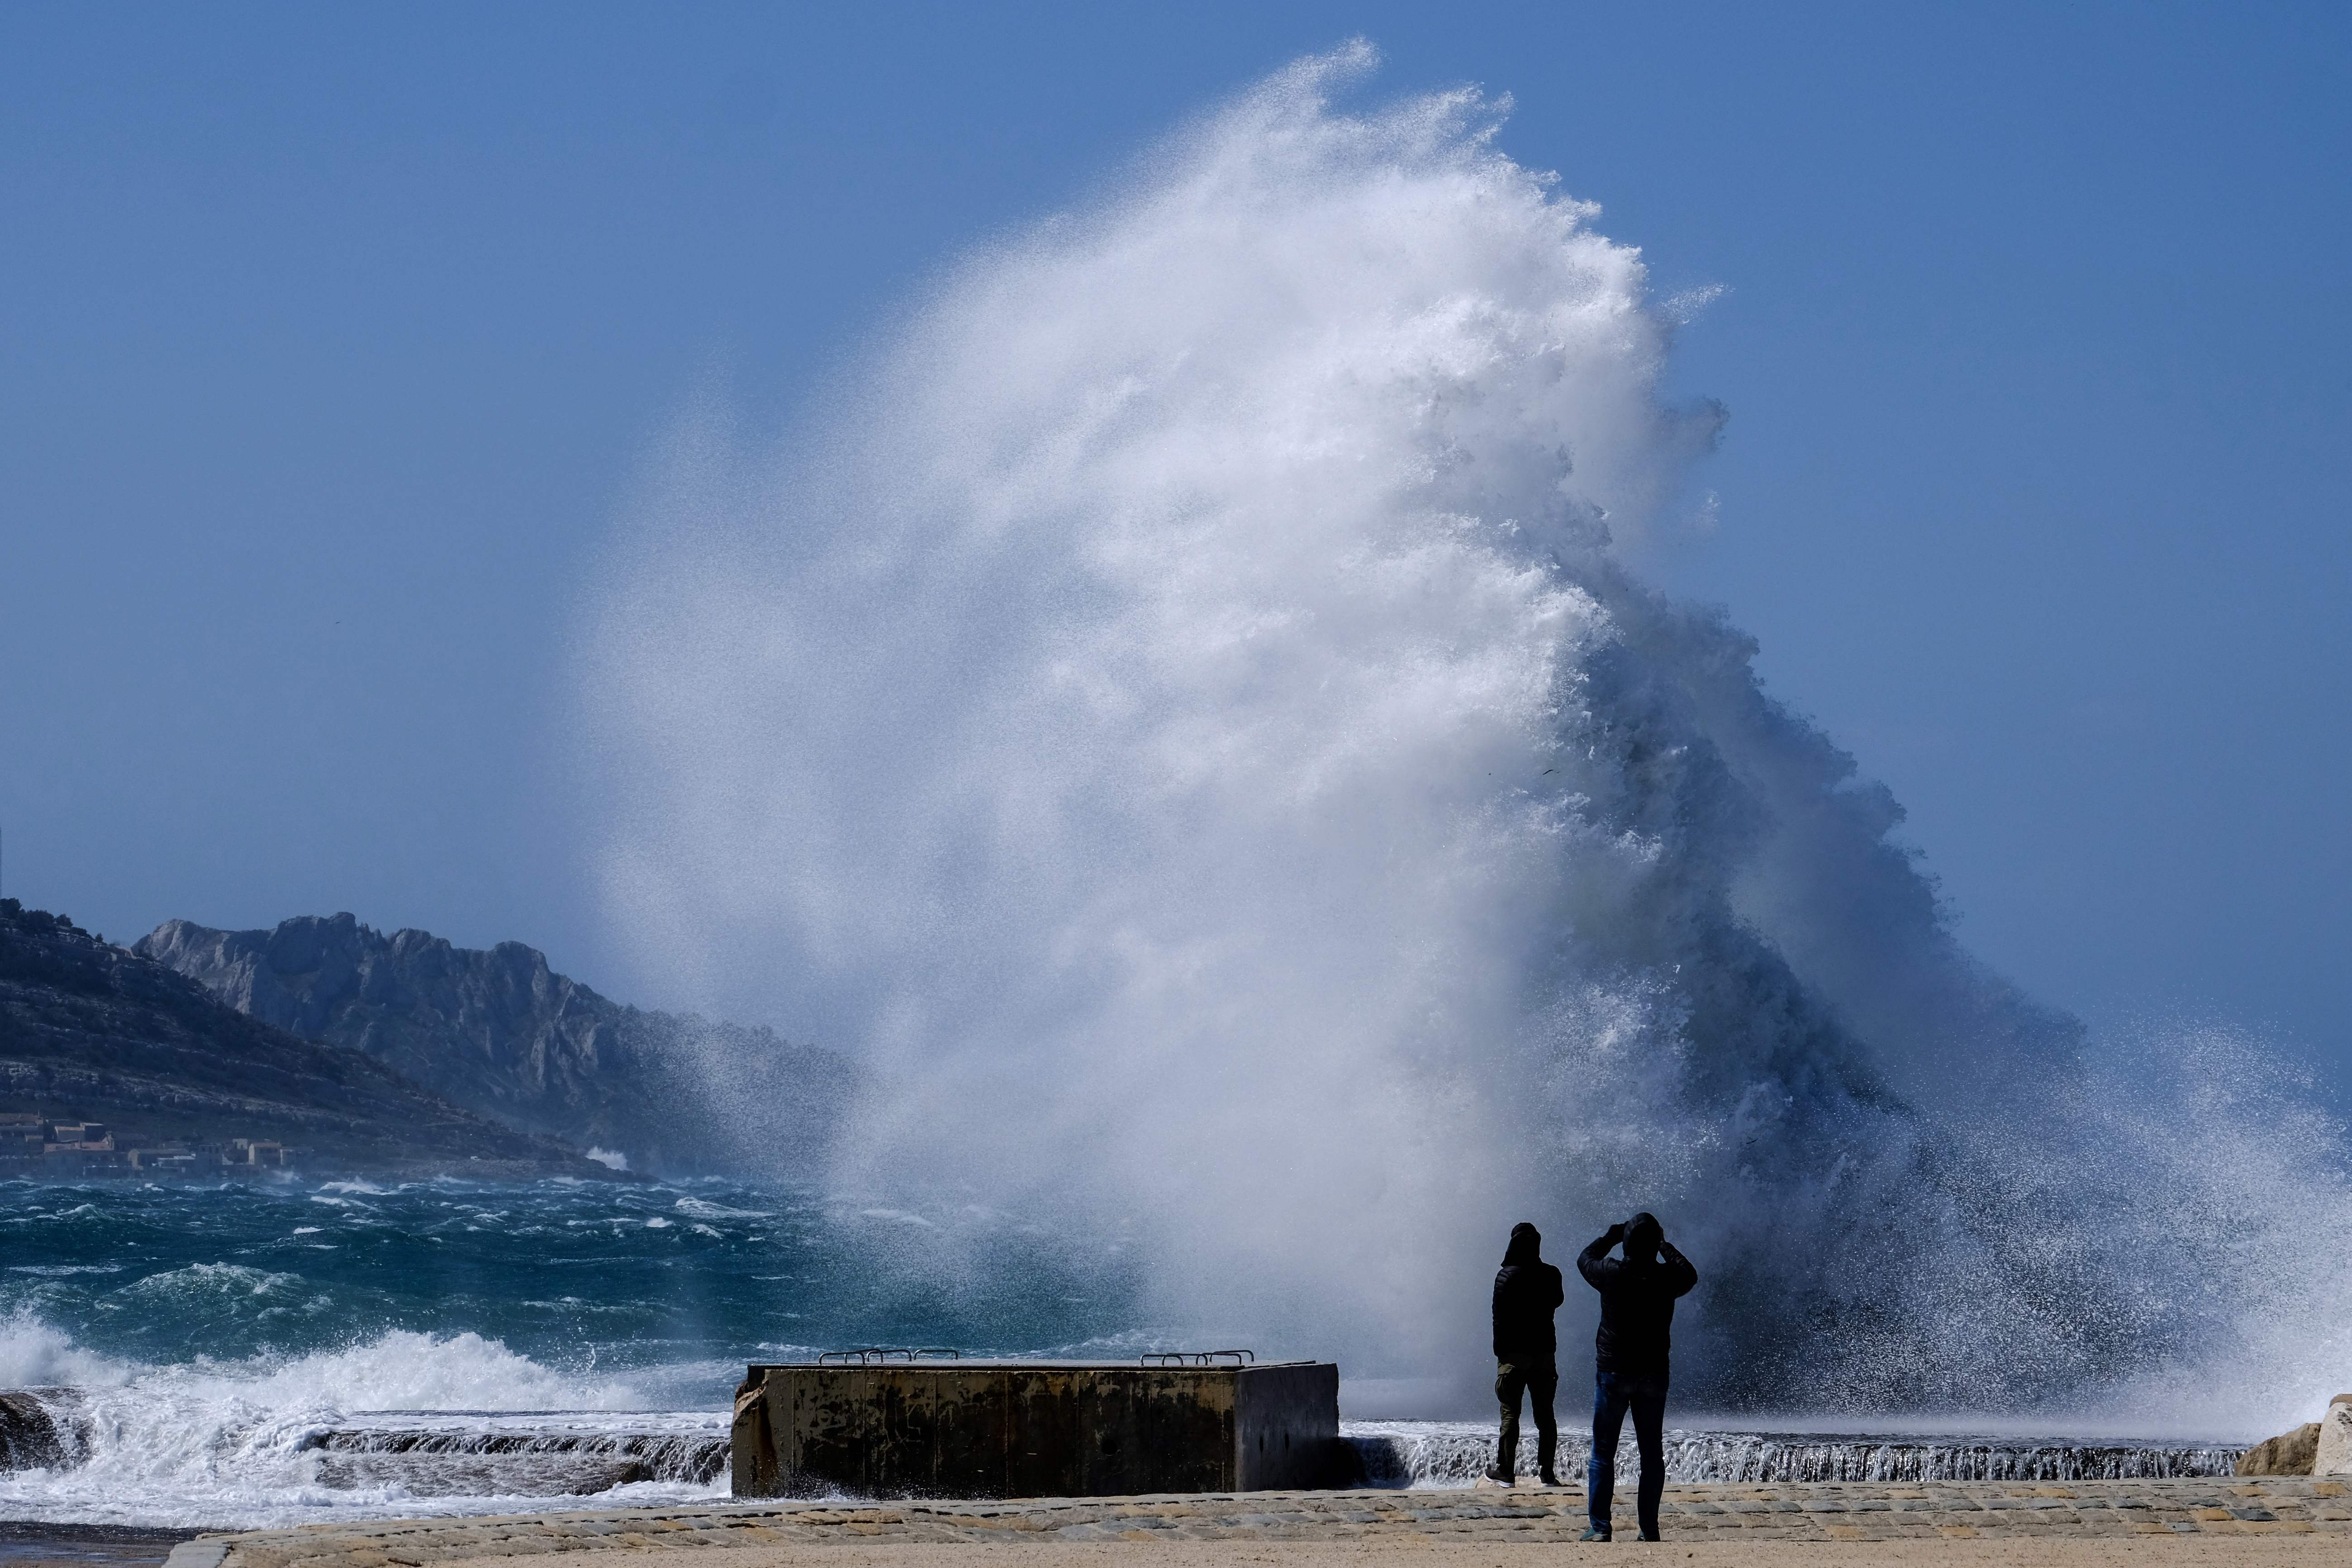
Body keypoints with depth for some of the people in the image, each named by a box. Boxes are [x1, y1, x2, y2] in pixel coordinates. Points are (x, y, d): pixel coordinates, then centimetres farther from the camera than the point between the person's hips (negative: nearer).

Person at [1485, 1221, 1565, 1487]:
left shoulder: (1506, 1276, -9)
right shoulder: (1551, 1275, 1)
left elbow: (1500, 1317, -9)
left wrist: (1500, 1352, -3)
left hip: (1514, 1354, -3)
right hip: (1544, 1353, 3)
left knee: (1510, 1413, 2)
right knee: (1545, 1415, 7)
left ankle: (1506, 1470, 2)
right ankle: (1547, 1472, 6)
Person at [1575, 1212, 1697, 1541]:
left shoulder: (1613, 1274, -13)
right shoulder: (1667, 1278, -9)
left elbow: (1585, 1259, 9)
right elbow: (1690, 1273, 15)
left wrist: (1611, 1237, 22)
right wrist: (1665, 1246, 24)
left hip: (1613, 1372, -2)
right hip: (1654, 1375, 2)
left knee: (1603, 1453, 4)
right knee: (1652, 1454, 10)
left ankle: (1600, 1527, -2)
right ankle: (1649, 1529, 8)